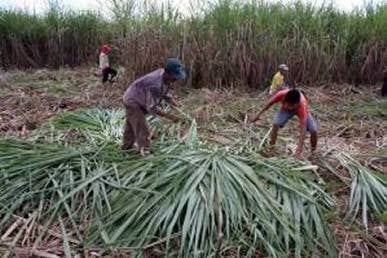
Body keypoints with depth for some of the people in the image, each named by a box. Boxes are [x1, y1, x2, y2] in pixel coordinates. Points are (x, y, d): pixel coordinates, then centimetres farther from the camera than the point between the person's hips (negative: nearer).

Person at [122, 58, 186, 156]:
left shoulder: (165, 76, -14)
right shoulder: (155, 84, -40)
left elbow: (166, 95, 0)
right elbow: (151, 108, -34)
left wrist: (178, 106, -12)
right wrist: (169, 116, -35)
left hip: (137, 100, 10)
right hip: (133, 102, -10)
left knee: (131, 124, 28)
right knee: (142, 130, -10)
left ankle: (127, 145, 50)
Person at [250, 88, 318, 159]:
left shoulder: (302, 105, -45)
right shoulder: (281, 94, -40)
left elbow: (303, 128, -46)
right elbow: (270, 103, -18)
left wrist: (299, 150, -53)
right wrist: (258, 116, -11)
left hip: (300, 111, -1)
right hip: (286, 110, 1)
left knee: (313, 130, -16)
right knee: (275, 125, -23)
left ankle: (313, 153, 10)